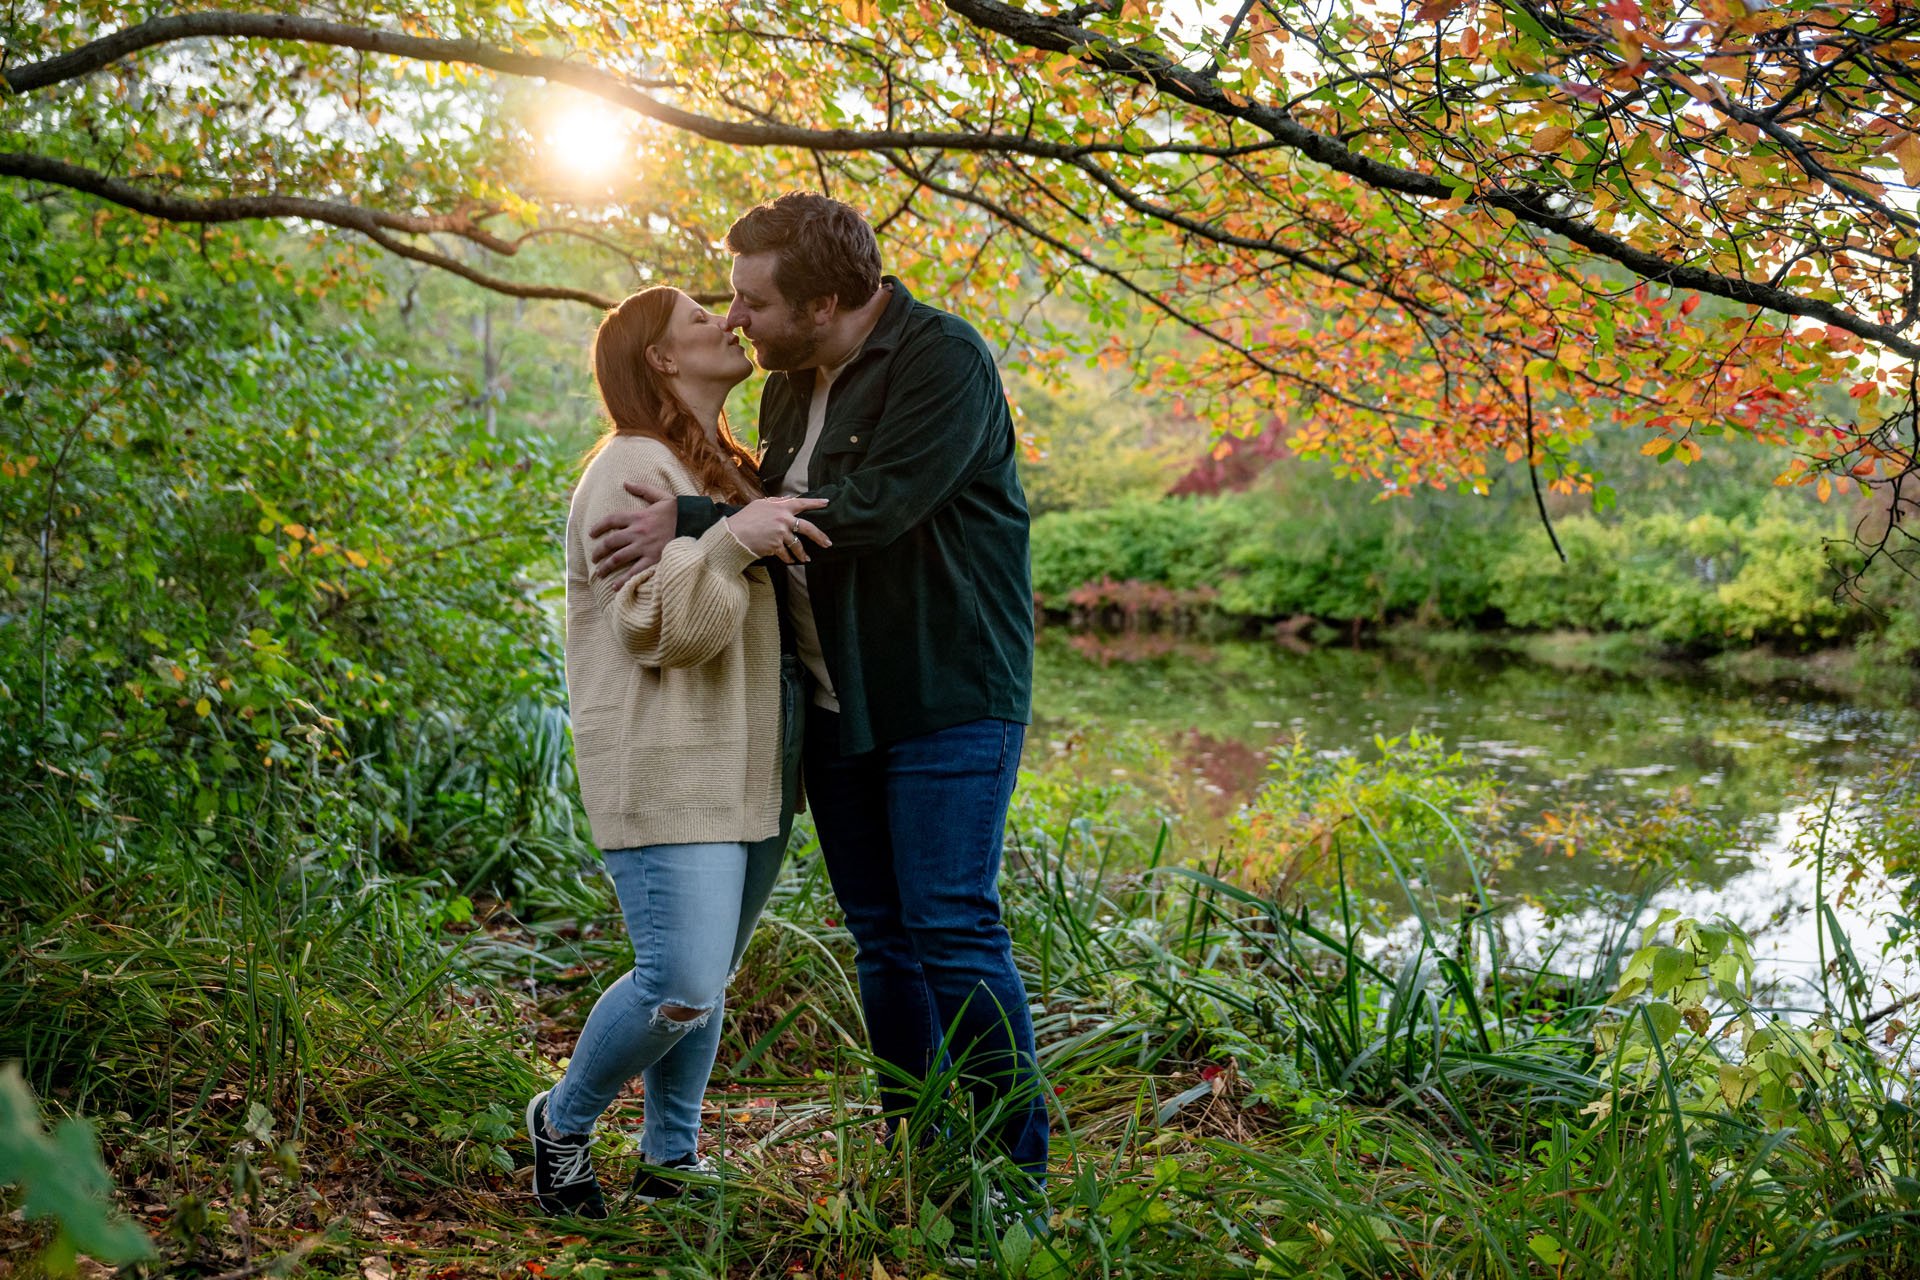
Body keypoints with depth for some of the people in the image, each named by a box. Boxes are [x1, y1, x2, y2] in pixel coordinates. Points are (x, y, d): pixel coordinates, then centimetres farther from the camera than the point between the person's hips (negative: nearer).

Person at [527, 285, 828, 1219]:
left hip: (752, 772, 8)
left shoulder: (727, 468, 19)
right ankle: (564, 1122, 12)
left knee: (706, 977, 11)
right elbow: (661, 627, -19)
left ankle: (672, 1158, 25)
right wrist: (730, 541, -31)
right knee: (680, 986, -12)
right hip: (669, 768, -8)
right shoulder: (632, 469, -10)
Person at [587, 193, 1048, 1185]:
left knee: (952, 927, -9)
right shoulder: (788, 387, 13)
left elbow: (871, 509, -24)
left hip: (949, 695, -8)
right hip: (836, 703, 8)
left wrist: (695, 523, -21)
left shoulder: (943, 360, -13)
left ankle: (1015, 1171, 2)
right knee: (881, 937, 10)